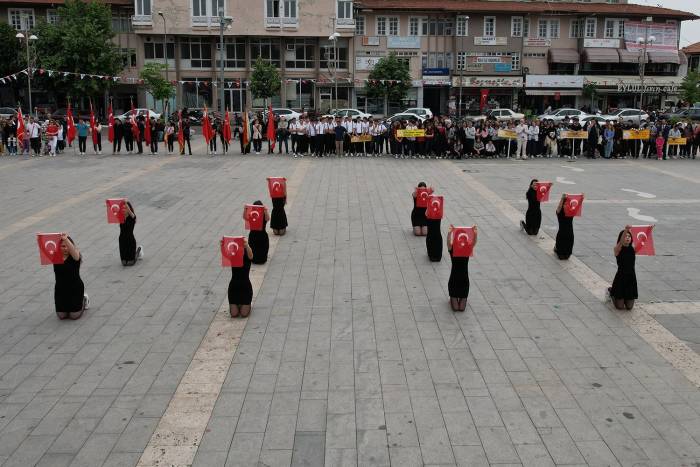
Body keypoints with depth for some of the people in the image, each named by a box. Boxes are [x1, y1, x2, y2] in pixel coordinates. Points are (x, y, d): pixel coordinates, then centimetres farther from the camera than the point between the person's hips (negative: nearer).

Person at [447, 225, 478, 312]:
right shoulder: (452, 249, -7)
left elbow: (474, 243, -22)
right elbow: (448, 242, -28)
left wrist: (475, 234, -42)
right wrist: (449, 233, -48)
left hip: (464, 279, 2)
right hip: (454, 280, -2)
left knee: (462, 308, 5)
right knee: (455, 308, 2)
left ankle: (462, 299, 40)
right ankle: (453, 299, 37)